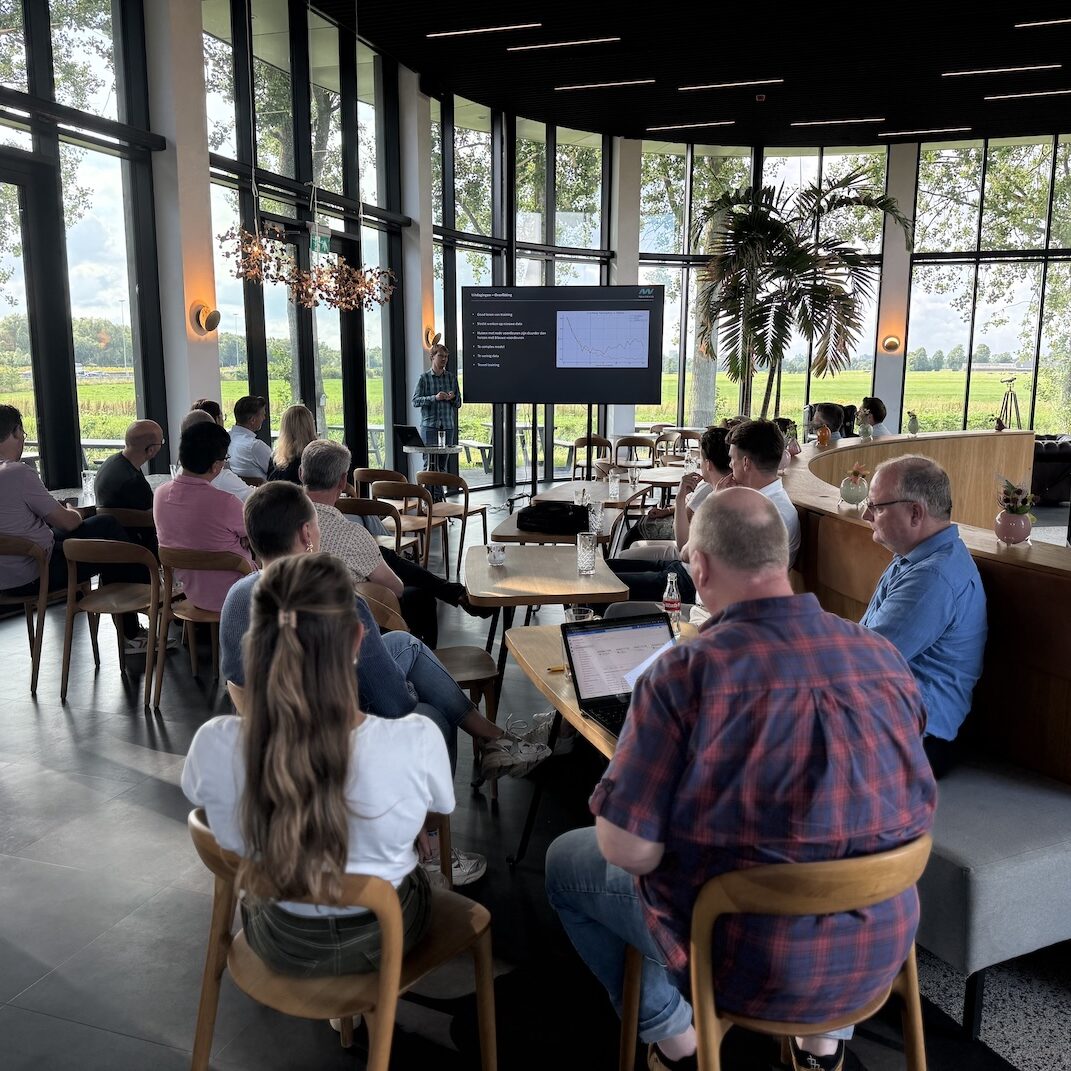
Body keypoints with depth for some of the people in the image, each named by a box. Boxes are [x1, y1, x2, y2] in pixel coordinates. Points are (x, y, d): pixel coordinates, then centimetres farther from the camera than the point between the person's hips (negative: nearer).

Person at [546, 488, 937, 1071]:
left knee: (566, 860, 18)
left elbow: (628, 849, -21)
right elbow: (909, 810, 6)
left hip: (750, 962, -4)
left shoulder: (684, 673, -24)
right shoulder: (887, 657, -8)